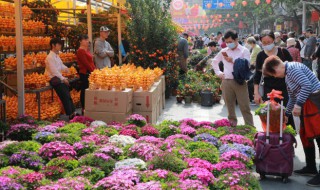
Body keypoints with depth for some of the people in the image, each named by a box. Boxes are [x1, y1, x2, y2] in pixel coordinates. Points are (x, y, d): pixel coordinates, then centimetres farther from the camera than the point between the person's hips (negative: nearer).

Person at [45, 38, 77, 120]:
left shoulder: (57, 56, 14)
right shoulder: (50, 57, -15)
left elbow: (61, 65, 19)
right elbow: (53, 71, -20)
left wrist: (65, 68, -5)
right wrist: (63, 79, -20)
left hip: (60, 78, 9)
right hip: (55, 79, -9)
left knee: (68, 96, 8)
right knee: (65, 97, -11)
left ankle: (73, 112, 13)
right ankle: (70, 115, -5)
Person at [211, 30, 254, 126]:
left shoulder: (244, 51, 0)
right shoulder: (224, 51, 12)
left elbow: (246, 65, -13)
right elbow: (214, 62, 24)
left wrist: (233, 60, -15)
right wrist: (218, 73, 12)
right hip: (226, 82, 4)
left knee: (245, 106, -3)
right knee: (229, 106, 12)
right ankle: (232, 125, 25)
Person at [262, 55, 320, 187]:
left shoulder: (292, 68, -12)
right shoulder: (287, 76, 18)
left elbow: (307, 85, -23)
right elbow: (292, 97, 28)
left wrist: (298, 104, -21)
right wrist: (287, 114, 33)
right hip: (307, 104, 10)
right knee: (305, 135, 15)